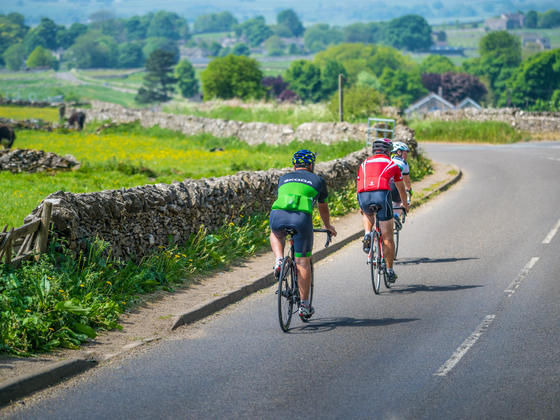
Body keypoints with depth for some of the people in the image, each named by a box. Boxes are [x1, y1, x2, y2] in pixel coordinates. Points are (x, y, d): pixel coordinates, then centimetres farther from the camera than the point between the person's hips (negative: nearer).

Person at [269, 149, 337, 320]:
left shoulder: (283, 178, 32)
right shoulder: (318, 180, 27)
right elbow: (323, 207, 42)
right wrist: (328, 226, 61)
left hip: (278, 215, 2)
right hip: (301, 217, -2)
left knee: (275, 235, 38)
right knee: (303, 262, 10)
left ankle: (279, 261, 11)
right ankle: (304, 306, 12)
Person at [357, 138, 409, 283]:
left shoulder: (364, 164, 28)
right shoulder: (392, 164, 23)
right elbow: (401, 189, 37)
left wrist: (362, 206, 54)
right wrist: (405, 204, 56)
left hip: (364, 196, 2)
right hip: (382, 195, -2)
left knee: (367, 213, 39)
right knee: (387, 237, 8)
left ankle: (367, 235, 11)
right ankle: (390, 270, 10)